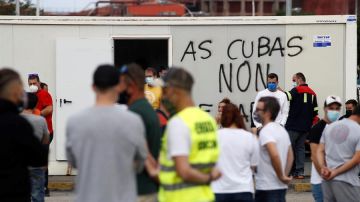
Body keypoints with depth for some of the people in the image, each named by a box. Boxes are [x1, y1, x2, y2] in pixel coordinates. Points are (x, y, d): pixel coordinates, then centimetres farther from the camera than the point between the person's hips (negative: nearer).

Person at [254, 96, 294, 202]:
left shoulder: (266, 131, -15)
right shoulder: (282, 130, 15)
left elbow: (274, 155, -29)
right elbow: (290, 156, 18)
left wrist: (281, 176, -19)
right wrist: (284, 176, 12)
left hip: (267, 187, -9)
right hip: (281, 186, 9)